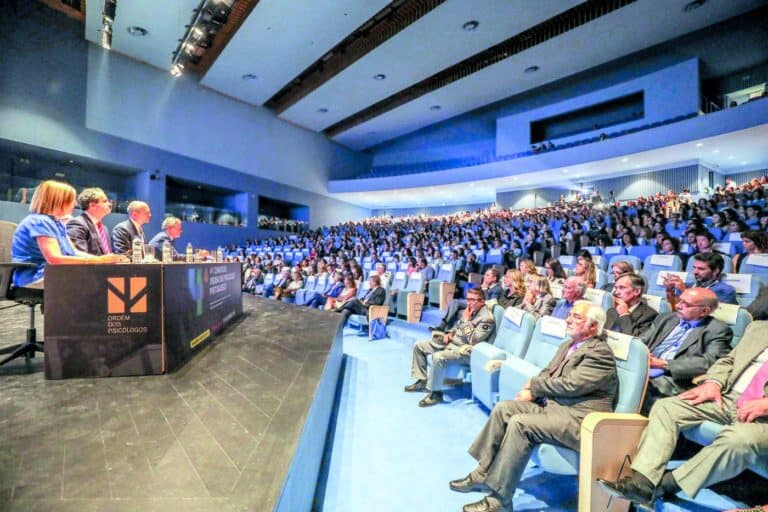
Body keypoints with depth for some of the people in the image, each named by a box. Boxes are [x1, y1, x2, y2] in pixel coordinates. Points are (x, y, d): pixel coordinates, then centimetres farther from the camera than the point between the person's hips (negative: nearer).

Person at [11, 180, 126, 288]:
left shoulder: (58, 223, 17)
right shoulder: (39, 222, -13)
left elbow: (73, 252, 14)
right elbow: (55, 259, -26)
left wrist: (103, 258, -1)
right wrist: (98, 260, -27)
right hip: (36, 279, -9)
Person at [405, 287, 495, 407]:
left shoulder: (487, 318, -16)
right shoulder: (468, 311, 9)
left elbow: (473, 340, -25)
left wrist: (466, 320, -20)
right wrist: (449, 333, 4)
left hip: (465, 350, -9)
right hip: (451, 342, 10)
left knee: (438, 357, -37)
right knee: (418, 345, 6)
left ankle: (436, 393, -17)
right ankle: (422, 381, 14)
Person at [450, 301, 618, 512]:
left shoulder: (600, 353, -13)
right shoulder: (568, 344, 14)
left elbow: (569, 385, -21)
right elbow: (547, 373, 17)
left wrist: (533, 388, -9)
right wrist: (533, 387, -4)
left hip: (577, 418, -9)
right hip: (551, 404, 9)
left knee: (520, 423, -26)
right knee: (503, 408, -5)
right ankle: (483, 473, 4)